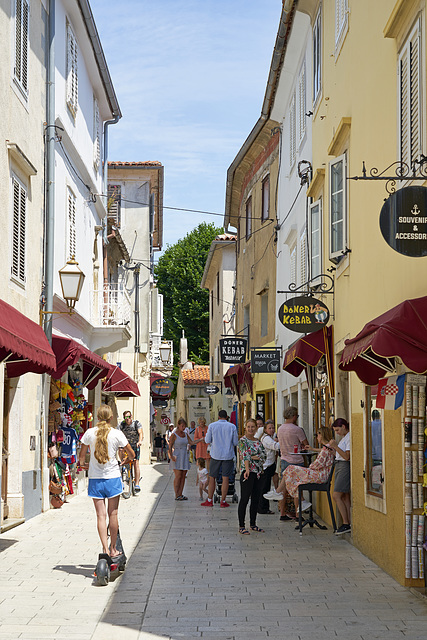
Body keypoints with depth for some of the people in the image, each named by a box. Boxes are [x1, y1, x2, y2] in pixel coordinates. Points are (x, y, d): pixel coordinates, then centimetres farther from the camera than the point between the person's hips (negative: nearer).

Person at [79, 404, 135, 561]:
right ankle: (113, 549, 17)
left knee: (101, 515, 1)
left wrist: (83, 464, 26)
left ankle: (105, 549, -9)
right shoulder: (117, 434, -6)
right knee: (113, 514, 9)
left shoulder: (89, 433, -3)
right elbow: (131, 454, 4)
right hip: (112, 477, -1)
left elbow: (82, 455, 4)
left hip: (95, 479, 1)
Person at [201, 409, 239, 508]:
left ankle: (209, 500, 10)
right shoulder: (232, 427, -2)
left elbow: (207, 441, 0)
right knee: (225, 478, 3)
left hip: (215, 454, 0)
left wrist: (206, 436, 21)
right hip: (228, 455, 0)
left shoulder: (212, 426, -3)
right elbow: (235, 442, 2)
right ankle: (223, 501, 4)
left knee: (212, 477, 9)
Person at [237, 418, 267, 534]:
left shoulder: (258, 441, 15)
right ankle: (241, 526, -1)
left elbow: (264, 454, 10)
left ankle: (253, 524, 19)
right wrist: (247, 469, -35)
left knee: (256, 499, 10)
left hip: (258, 472, 7)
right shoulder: (243, 441, -7)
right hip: (247, 472, -7)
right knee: (245, 499, -5)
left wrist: (256, 457, -10)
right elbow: (245, 455, -21)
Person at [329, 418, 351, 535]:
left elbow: (347, 456, -19)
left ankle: (346, 524, -10)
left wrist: (335, 446, -19)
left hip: (345, 467, -10)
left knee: (336, 495, -12)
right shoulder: (344, 437, 18)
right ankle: (348, 523, 7)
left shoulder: (349, 437, -13)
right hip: (339, 466, 10)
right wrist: (333, 447, 10)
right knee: (344, 496, 7)